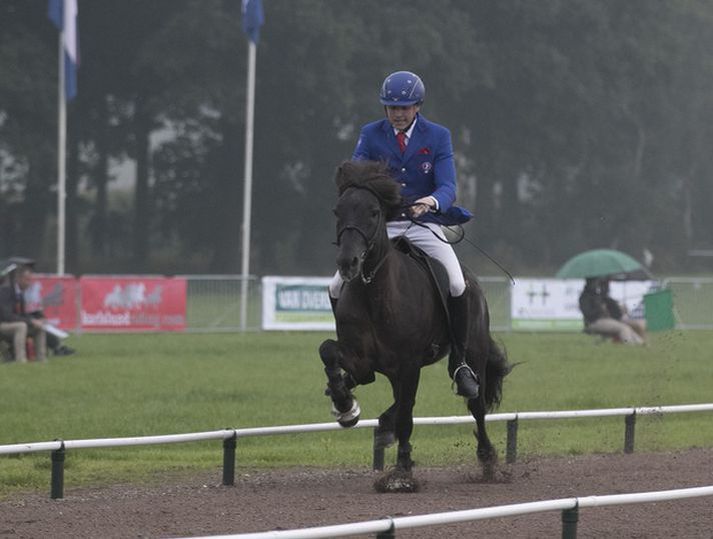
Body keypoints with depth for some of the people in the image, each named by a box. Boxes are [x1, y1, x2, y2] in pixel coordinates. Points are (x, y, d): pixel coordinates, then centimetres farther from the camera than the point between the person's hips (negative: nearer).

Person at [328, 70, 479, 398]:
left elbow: (448, 187, -11)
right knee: (337, 288, -10)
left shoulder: (438, 137, -2)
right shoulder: (371, 135, 2)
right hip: (381, 226, 2)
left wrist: (431, 202, -35)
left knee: (456, 286, -24)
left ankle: (458, 363, -7)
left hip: (425, 225, -2)